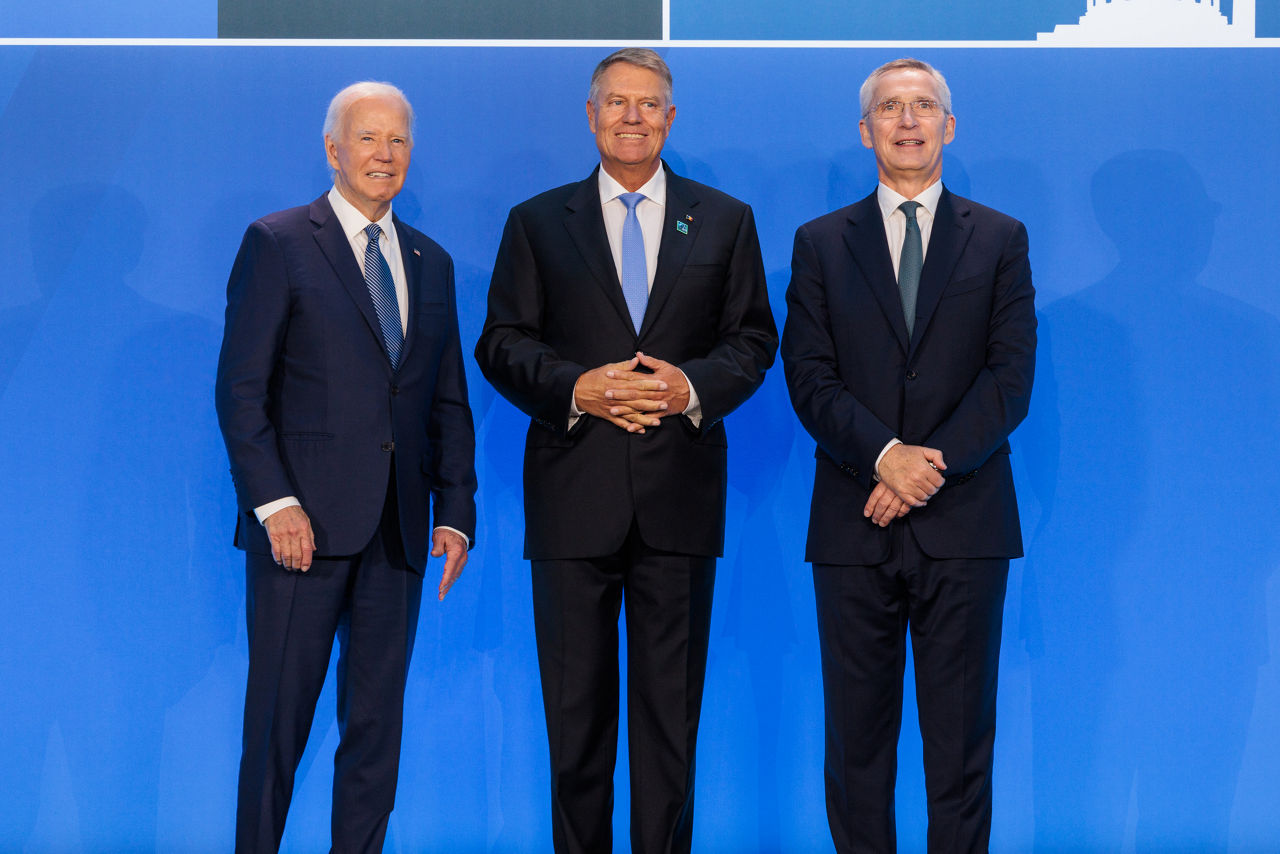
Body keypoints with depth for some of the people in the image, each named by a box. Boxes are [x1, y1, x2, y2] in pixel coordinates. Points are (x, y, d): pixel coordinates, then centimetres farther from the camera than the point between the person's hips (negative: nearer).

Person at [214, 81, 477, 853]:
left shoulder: (432, 263, 16)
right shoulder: (278, 243, 1)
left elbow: (449, 402, 16)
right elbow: (241, 388, -6)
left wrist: (456, 512, 6)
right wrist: (274, 502, -14)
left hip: (397, 529, 5)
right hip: (304, 520, -4)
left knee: (377, 722, 7)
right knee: (279, 717, 0)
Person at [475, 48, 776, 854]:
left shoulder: (726, 220, 10)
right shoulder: (537, 222, 9)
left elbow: (753, 339, 8)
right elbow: (501, 343, 4)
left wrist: (695, 386, -12)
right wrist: (575, 388, -13)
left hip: (680, 493, 0)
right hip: (574, 494, 0)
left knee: (671, 703, 4)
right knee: (575, 703, 5)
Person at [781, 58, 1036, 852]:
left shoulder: (1000, 239, 9)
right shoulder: (821, 243, 10)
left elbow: (1011, 376, -1)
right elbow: (810, 376, 0)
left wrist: (932, 466, -12)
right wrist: (885, 454, -15)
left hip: (964, 521, 0)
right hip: (854, 523, 1)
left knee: (962, 733, 4)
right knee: (857, 730, 4)